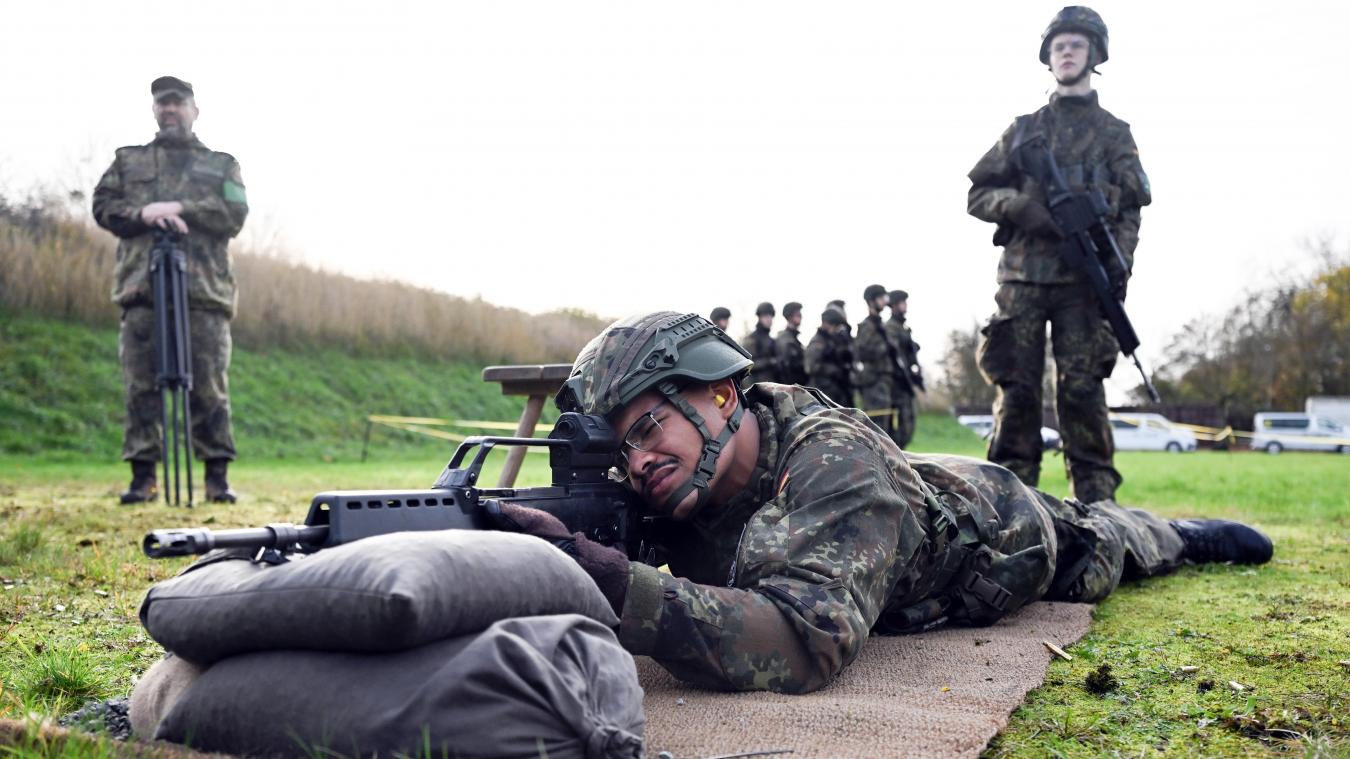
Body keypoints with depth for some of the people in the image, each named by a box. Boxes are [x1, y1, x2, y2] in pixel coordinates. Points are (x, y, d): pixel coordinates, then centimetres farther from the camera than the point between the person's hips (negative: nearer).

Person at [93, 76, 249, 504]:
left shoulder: (221, 165, 18)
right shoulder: (128, 160, 23)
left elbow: (235, 216, 3)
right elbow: (103, 206, 10)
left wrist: (180, 208, -8)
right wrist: (143, 214, -8)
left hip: (204, 291, -1)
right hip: (142, 289, 1)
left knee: (210, 388, -4)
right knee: (141, 385, -3)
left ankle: (217, 476, 1)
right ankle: (143, 476, 2)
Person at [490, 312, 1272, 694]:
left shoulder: (834, 464, -50)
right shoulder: (678, 491, -30)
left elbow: (808, 641, -63)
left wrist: (606, 577, -70)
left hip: (998, 528, -5)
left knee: (1104, 548, 27)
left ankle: (1182, 532, 61)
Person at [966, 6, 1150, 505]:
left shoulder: (1114, 133, 14)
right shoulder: (1023, 130, 19)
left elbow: (1130, 210, 6)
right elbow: (978, 194, 14)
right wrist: (1023, 206, -7)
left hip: (1082, 281, -2)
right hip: (1022, 279, 2)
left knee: (1082, 390, -7)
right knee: (1016, 390, -2)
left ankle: (1096, 503, -3)